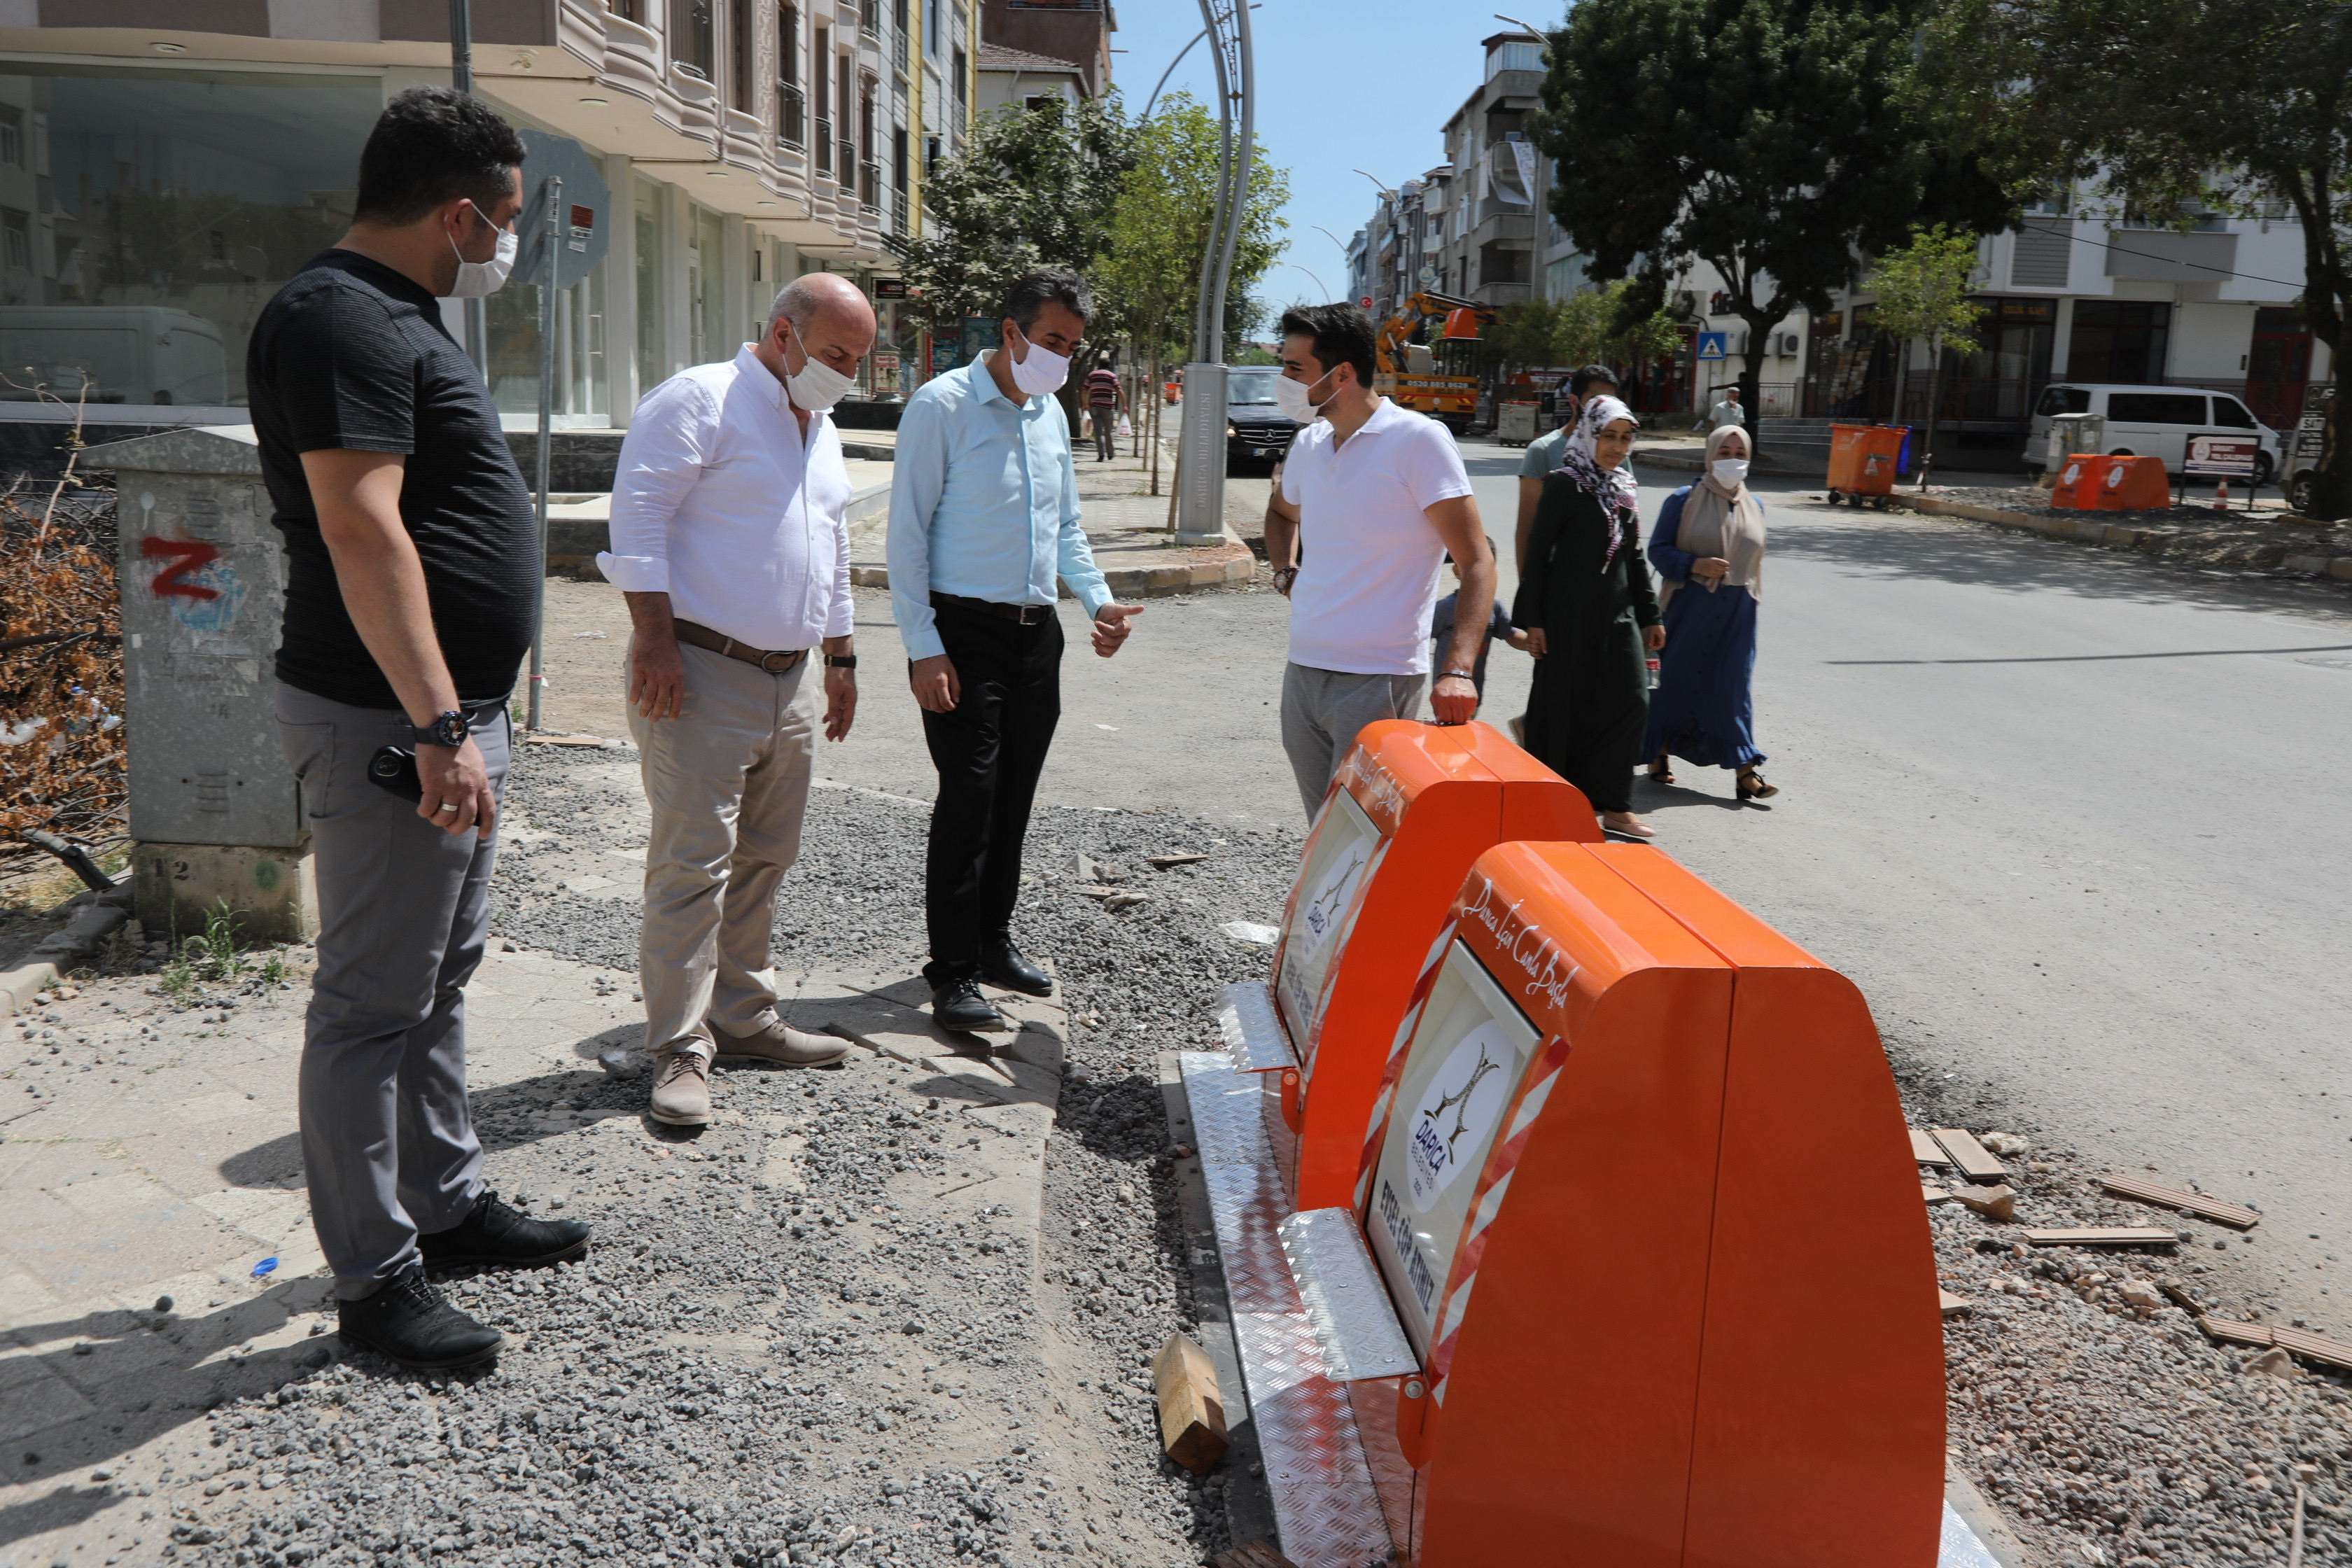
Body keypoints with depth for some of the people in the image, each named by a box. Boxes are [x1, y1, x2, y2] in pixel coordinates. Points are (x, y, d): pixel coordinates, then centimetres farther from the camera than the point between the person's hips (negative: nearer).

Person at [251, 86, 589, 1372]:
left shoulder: (393, 315, 17)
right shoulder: (341, 317, -16)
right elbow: (362, 531, -25)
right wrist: (440, 723, -28)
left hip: (448, 713, 11)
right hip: (388, 723, -11)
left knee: (442, 976, 18)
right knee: (375, 1002, -1)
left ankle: (448, 1203, 32)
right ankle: (374, 1278, 9)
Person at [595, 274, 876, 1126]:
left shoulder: (821, 429, 20)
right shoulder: (699, 400, -7)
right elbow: (639, 517, -15)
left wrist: (840, 656, 25)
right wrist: (654, 638, -21)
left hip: (791, 678, 9)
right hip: (701, 673, -8)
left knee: (763, 858, 13)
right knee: (693, 860, -8)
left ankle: (742, 1016, 24)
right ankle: (679, 1049, -2)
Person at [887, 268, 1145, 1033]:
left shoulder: (1052, 415, 15)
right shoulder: (943, 405, -7)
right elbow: (907, 533, -10)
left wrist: (1098, 599, 6)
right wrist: (924, 646, -15)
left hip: (1036, 632, 7)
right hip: (964, 632, -7)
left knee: (1014, 796, 12)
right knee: (969, 796, -7)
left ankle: (992, 941, 27)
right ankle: (952, 974, 1)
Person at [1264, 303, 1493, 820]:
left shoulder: (1418, 440, -10)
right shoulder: (1308, 444, 11)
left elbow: (1476, 561, -14)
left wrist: (1458, 669, -27)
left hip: (1377, 681, -7)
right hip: (1302, 673, 7)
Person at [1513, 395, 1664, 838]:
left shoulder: (1622, 488, 12)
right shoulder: (1565, 484, -8)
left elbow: (1633, 556, 18)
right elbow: (1537, 553, -10)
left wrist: (1649, 615, 16)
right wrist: (1532, 620, -14)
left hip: (1617, 611, 6)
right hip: (1570, 613, -6)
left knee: (1631, 701, -1)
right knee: (1564, 704, 1)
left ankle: (1614, 806, 7)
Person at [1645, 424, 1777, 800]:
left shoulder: (1754, 506, 10)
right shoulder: (1684, 501, -4)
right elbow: (1658, 550, -6)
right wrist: (1696, 565, -20)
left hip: (1737, 613, 3)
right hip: (1688, 609, -3)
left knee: (1734, 685, 0)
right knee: (1676, 678, 6)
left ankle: (1745, 771, -2)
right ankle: (1659, 754, 22)